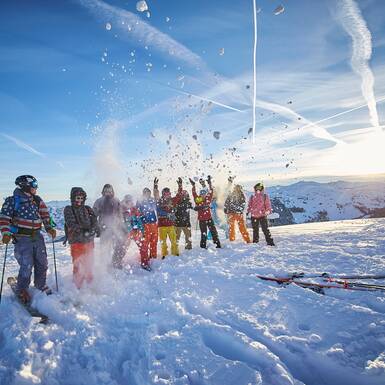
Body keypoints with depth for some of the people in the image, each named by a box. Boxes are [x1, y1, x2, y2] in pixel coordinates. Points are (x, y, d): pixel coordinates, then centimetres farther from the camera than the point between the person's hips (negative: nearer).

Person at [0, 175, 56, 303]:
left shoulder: (37, 200, 8)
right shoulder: (12, 201, -6)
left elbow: (44, 215, 9)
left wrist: (49, 228, -4)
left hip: (37, 236, 5)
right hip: (22, 239, -5)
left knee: (42, 263, 11)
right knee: (27, 266, -7)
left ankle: (41, 285, 34)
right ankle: (22, 290, 17)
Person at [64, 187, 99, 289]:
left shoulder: (87, 209, 12)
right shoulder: (68, 210, 2)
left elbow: (94, 221, 0)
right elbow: (72, 224, -11)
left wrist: (95, 229, -21)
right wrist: (83, 231, -24)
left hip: (89, 241, 4)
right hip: (76, 241, -3)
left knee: (89, 264, 13)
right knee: (78, 266, -2)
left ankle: (90, 283, 29)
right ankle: (78, 286, 14)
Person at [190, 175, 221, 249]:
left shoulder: (208, 199, 3)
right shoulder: (197, 200, -2)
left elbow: (210, 192, 4)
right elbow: (194, 194, -3)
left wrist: (209, 183, 3)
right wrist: (193, 185, -4)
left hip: (209, 218, 2)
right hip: (202, 219, -2)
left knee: (213, 231, 8)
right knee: (203, 234, 3)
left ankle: (218, 244, 19)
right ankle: (203, 246, 13)